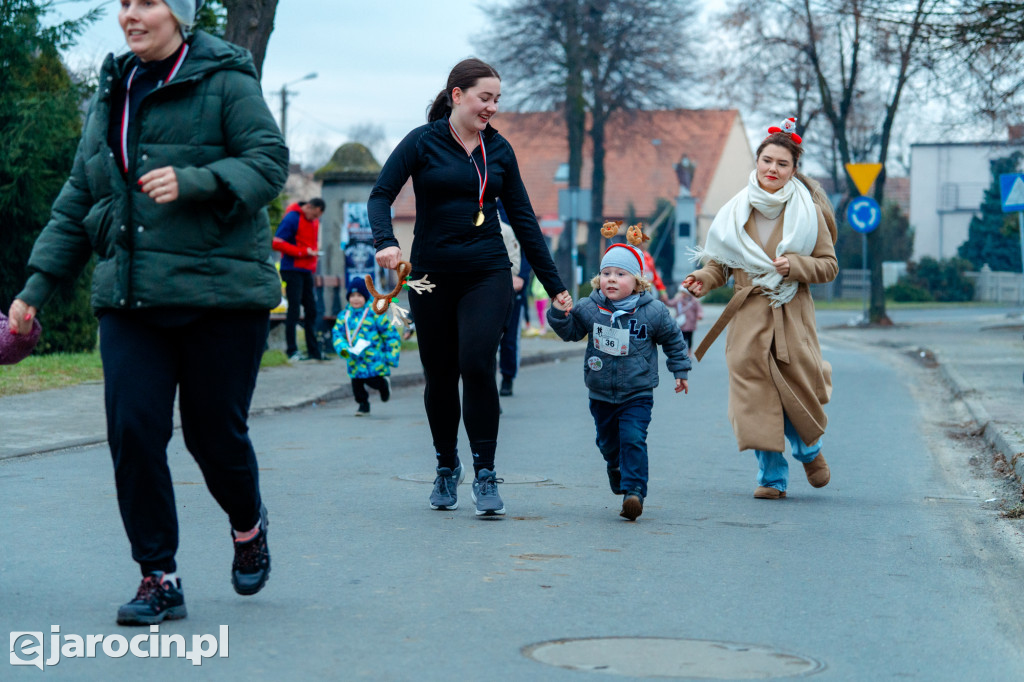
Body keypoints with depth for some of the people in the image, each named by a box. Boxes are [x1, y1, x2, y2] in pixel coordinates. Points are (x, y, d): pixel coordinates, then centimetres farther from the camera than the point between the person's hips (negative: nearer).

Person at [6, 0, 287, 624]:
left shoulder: (226, 81, -2)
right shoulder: (111, 95, 16)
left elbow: (270, 162, -10)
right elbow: (78, 201, 20)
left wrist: (193, 181, -26)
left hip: (218, 294, -5)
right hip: (130, 300, 5)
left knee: (215, 432, 1)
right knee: (133, 430, -7)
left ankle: (248, 525, 34)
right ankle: (159, 578, 4)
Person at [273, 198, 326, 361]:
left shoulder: (314, 221, 14)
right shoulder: (292, 218, -12)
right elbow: (277, 243, -17)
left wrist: (314, 252, 5)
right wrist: (303, 252, -18)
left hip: (307, 271, 8)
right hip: (292, 270, -8)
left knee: (311, 310, 8)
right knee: (294, 309, -7)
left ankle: (313, 351, 12)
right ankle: (291, 350, -2)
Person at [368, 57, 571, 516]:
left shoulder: (499, 150, 8)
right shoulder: (423, 142, -1)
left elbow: (522, 218, 12)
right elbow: (381, 195, -6)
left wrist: (553, 284, 11)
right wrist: (386, 242, -27)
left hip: (487, 275, 1)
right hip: (432, 275, -1)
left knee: (476, 364, -16)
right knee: (439, 375, 6)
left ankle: (485, 475, -10)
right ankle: (446, 468, 26)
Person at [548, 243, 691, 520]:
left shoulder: (653, 311, -9)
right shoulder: (589, 308, -6)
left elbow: (673, 340, 6)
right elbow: (570, 331, 6)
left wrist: (680, 370, 12)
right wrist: (559, 313, -13)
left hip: (637, 395, -3)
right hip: (601, 395, 3)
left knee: (633, 440, -17)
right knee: (608, 442, 17)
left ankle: (634, 492, -16)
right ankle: (616, 472, 45)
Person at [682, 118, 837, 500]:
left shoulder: (807, 212, 1)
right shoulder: (736, 211, 5)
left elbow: (829, 265, 2)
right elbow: (720, 261, 10)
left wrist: (795, 265, -15)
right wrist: (704, 278, -10)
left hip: (792, 314, -1)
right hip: (748, 315, 1)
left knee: (798, 387, -2)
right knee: (755, 390, -6)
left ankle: (810, 450, 31)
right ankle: (772, 476, 5)